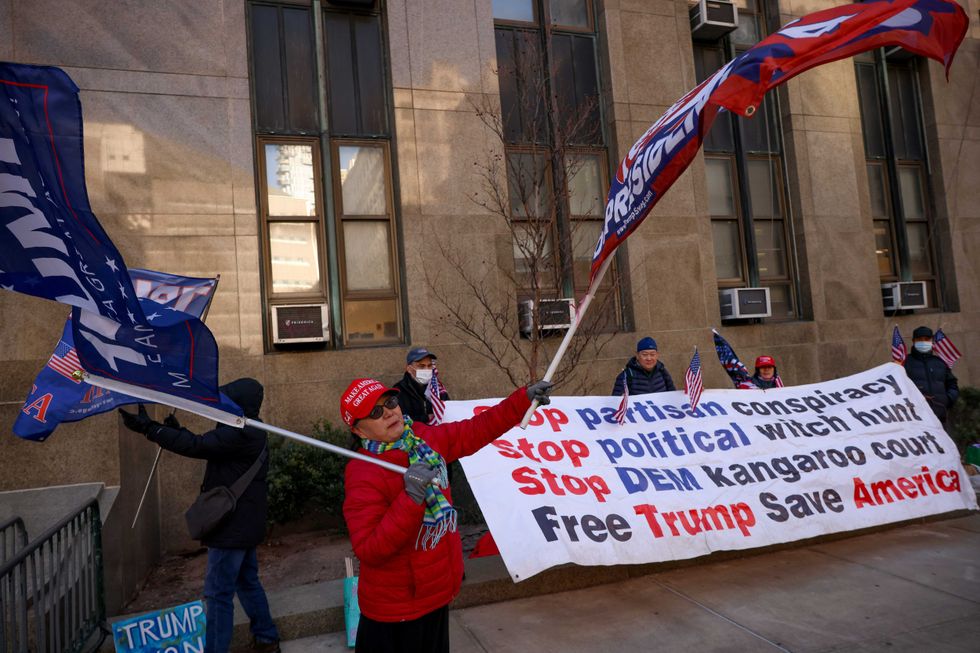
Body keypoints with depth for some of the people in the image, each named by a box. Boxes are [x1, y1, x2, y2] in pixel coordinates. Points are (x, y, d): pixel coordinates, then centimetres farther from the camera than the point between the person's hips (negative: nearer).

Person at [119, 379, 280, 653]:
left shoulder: (239, 433, -23)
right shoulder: (248, 431, 10)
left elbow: (197, 446, -30)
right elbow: (207, 447, 19)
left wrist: (149, 428, -29)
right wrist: (178, 430, 18)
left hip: (233, 525, -11)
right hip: (243, 522, 11)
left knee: (218, 592, -2)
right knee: (247, 582, 21)